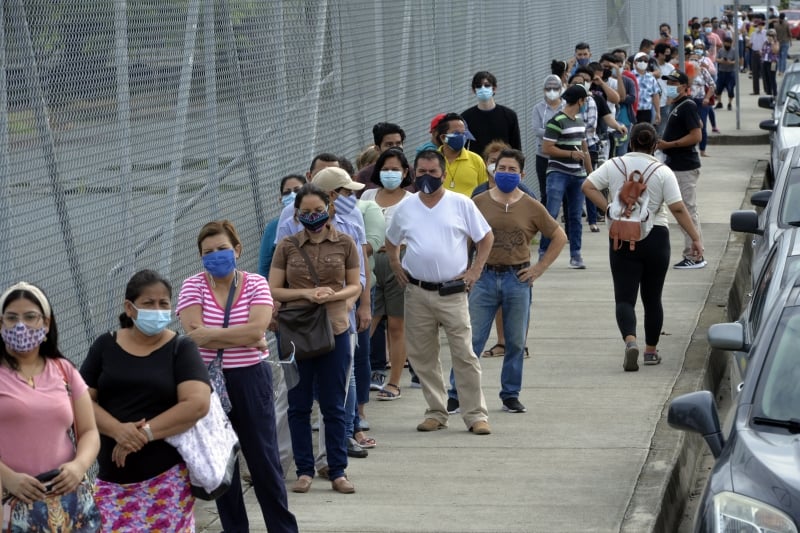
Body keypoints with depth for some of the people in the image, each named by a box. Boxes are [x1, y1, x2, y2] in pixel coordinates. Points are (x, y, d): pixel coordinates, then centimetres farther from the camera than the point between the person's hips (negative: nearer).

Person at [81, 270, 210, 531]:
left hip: (166, 476, -2)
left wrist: (144, 433, -16)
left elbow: (197, 404, -12)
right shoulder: (105, 346, 8)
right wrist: (117, 430, -16)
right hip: (112, 476, 2)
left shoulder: (181, 349, 1)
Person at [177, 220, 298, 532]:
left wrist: (210, 335, -18)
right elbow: (195, 333, -17)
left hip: (250, 380, -1)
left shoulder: (256, 284, -2)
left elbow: (257, 329, -17)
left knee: (264, 458, 4)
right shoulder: (192, 287, -2)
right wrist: (245, 339, -16)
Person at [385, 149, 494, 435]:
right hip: (417, 293, 3)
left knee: (464, 355, -5)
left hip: (453, 292, -3)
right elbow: (391, 242, 22)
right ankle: (436, 412, 19)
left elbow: (486, 238, 6)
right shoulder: (405, 208, 7)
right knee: (422, 356, 7)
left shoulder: (461, 204, 0)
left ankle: (476, 414, 1)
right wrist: (396, 266, 8)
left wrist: (475, 270, -1)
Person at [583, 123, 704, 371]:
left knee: (624, 297, -1)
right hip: (655, 238, 0)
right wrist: (696, 238, -7)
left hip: (622, 239, 0)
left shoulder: (614, 165, 0)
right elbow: (678, 209, -11)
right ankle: (651, 351, 21)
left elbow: (588, 186, -2)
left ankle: (630, 341, -26)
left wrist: (609, 209, -3)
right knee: (652, 298, 13)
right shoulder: (662, 172, -6)